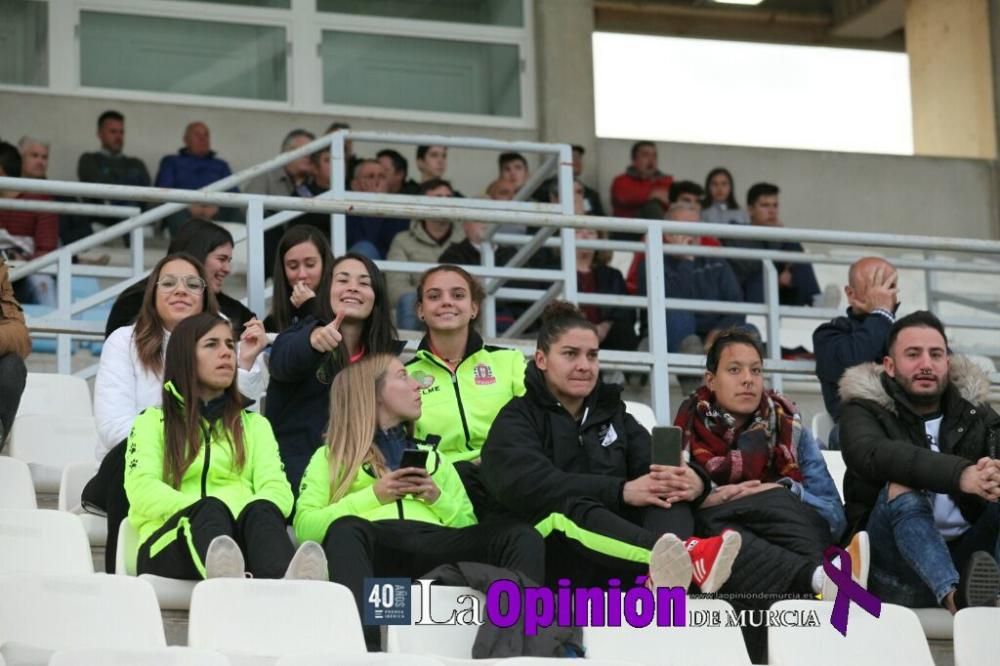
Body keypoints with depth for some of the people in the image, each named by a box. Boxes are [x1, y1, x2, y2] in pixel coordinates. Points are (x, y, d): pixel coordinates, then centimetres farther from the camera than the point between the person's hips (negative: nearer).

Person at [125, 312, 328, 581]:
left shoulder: (255, 425, 29)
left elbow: (277, 489, 9)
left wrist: (246, 514, -15)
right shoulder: (152, 422, 22)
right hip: (171, 543, -2)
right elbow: (142, 490, 2)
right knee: (210, 510, -37)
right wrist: (207, 513, -16)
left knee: (262, 512, -35)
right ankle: (228, 583, -74)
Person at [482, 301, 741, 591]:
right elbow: (530, 486, -15)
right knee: (567, 506, -34)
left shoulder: (610, 412, 24)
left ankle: (666, 568, -55)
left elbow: (657, 466, 5)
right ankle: (687, 554, -63)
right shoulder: (517, 420, 7)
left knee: (669, 489, -18)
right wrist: (621, 491, -26)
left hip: (619, 569, 5)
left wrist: (693, 480, -20)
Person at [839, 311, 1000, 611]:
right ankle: (955, 596, -55)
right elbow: (874, 454, -20)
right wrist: (960, 475, -36)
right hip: (898, 569, -3)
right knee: (901, 489, -30)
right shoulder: (864, 410, 3)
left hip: (965, 557, 3)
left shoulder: (974, 411, 15)